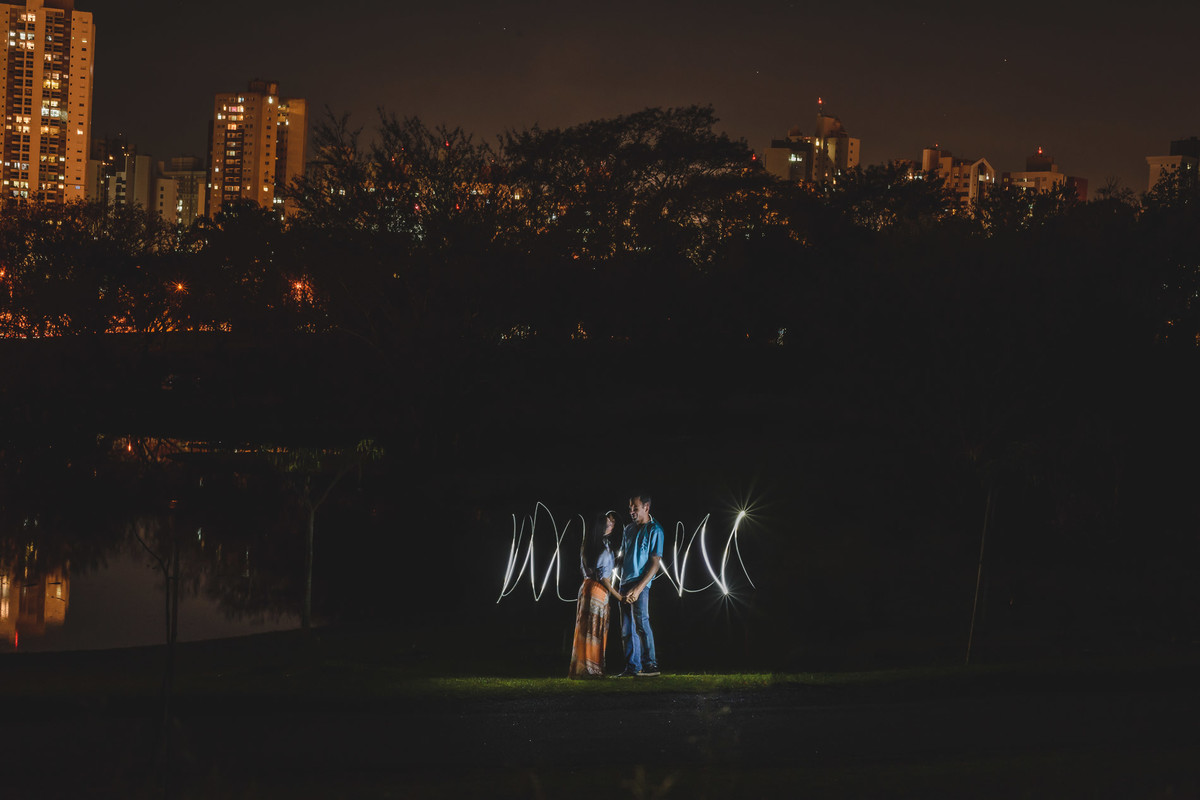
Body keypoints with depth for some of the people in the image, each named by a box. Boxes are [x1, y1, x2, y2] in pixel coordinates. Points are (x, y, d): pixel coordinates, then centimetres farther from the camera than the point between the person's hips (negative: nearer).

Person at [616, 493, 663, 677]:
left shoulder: (654, 530, -5)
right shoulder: (629, 529, 16)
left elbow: (655, 564, -10)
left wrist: (638, 588, -17)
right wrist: (621, 584, 10)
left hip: (641, 584, -7)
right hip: (625, 583, 7)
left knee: (641, 622, -16)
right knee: (627, 628, 5)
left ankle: (650, 664, -15)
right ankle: (632, 667, 7)